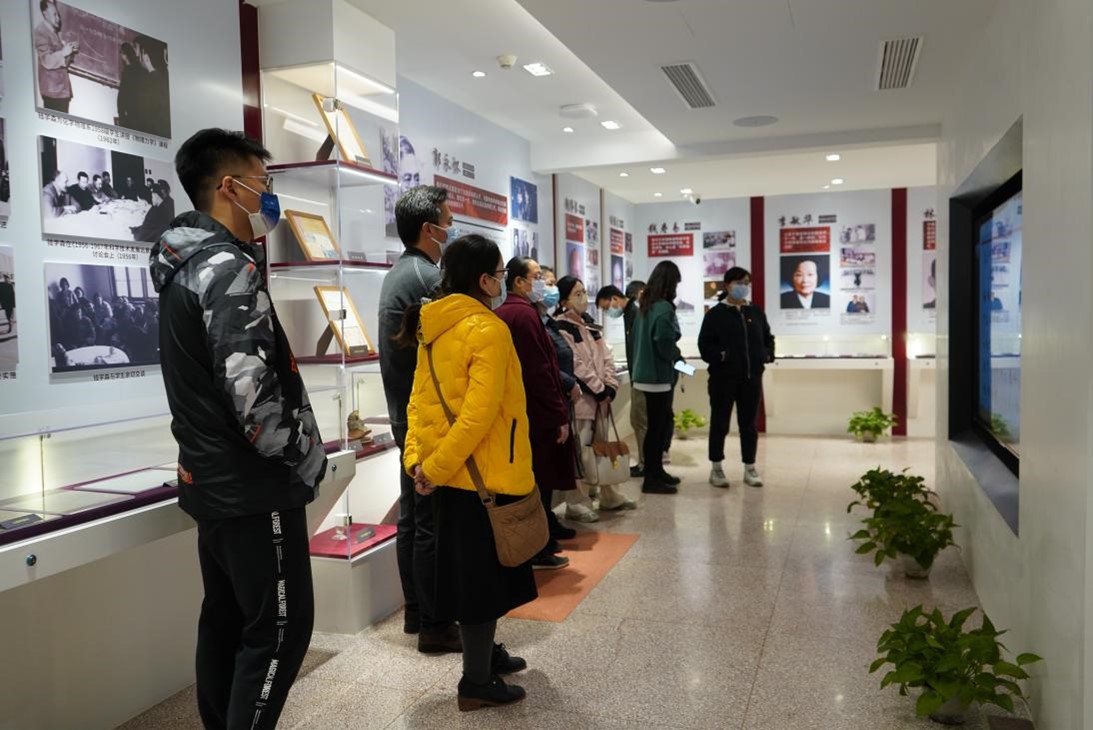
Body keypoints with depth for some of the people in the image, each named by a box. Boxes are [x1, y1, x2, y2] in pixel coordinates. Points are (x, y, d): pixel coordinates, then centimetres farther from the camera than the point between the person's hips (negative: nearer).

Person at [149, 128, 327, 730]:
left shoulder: (185, 264, 12)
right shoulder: (229, 267, -19)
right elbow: (250, 389, -28)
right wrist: (308, 457, -14)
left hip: (212, 480, 10)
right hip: (254, 487, -10)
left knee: (226, 620, 19)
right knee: (280, 629, 0)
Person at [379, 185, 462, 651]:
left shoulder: (396, 273, 14)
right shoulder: (429, 277, -17)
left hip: (405, 415, 10)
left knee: (411, 517, 15)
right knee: (433, 523, -2)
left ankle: (415, 613, 25)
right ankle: (434, 624, 8)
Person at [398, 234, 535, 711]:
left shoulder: (434, 327, 7)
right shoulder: (489, 330, -18)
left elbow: (419, 399, 6)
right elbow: (478, 415, -24)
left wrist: (417, 459, 2)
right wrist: (434, 468, -18)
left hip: (452, 475, 8)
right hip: (483, 475, -8)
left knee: (470, 570, 20)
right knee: (483, 573, 4)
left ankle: (483, 653, 36)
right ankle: (476, 682, 16)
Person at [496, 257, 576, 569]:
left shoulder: (502, 313, 11)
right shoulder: (524, 313, -18)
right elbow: (540, 371, -21)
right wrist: (560, 415, -15)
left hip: (517, 413, 9)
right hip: (538, 415, -9)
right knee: (540, 484, 2)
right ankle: (538, 552, 11)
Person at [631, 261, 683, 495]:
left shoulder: (644, 305, 10)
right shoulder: (664, 308, -17)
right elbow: (665, 344, -24)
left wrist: (673, 357, 10)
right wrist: (677, 358, -3)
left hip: (646, 372, 9)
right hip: (659, 375, -9)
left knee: (662, 423, 18)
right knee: (657, 426, -1)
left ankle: (656, 470, 26)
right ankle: (651, 479, 7)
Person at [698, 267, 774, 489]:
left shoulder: (756, 312, 11)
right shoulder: (715, 313, -3)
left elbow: (768, 338, 20)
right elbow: (705, 344, -7)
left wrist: (767, 354, 2)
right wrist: (719, 356, -22)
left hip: (752, 377, 4)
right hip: (723, 377, -4)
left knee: (749, 424, 10)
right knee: (720, 423, 4)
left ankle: (750, 469, 19)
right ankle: (716, 468, 14)